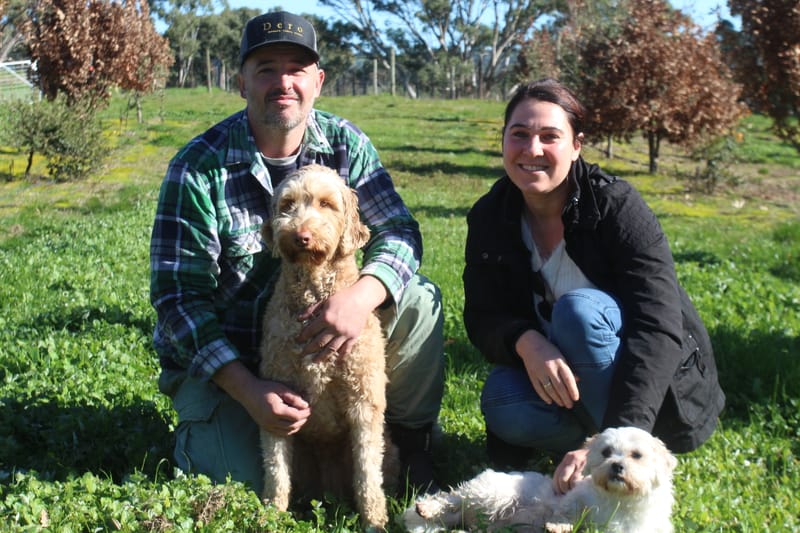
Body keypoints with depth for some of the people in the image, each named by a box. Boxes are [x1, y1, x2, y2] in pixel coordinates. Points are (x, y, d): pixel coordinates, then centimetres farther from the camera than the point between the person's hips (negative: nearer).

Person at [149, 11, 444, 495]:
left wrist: (362, 295, -36)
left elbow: (398, 232, -12)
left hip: (315, 336, 3)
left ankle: (412, 441, 4)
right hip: (219, 357, -3)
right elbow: (178, 293, -18)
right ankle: (200, 426, 13)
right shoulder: (200, 166, -17)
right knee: (255, 477, -23)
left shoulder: (346, 144, -6)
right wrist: (248, 391, -29)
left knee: (418, 300, -18)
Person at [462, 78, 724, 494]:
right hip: (558, 380, 4)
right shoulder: (489, 218, -4)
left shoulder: (617, 206, -20)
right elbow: (483, 316, -7)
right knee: (501, 400, -27)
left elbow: (657, 329, -29)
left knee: (578, 308, -31)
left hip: (657, 391, -3)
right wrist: (526, 342, -32)